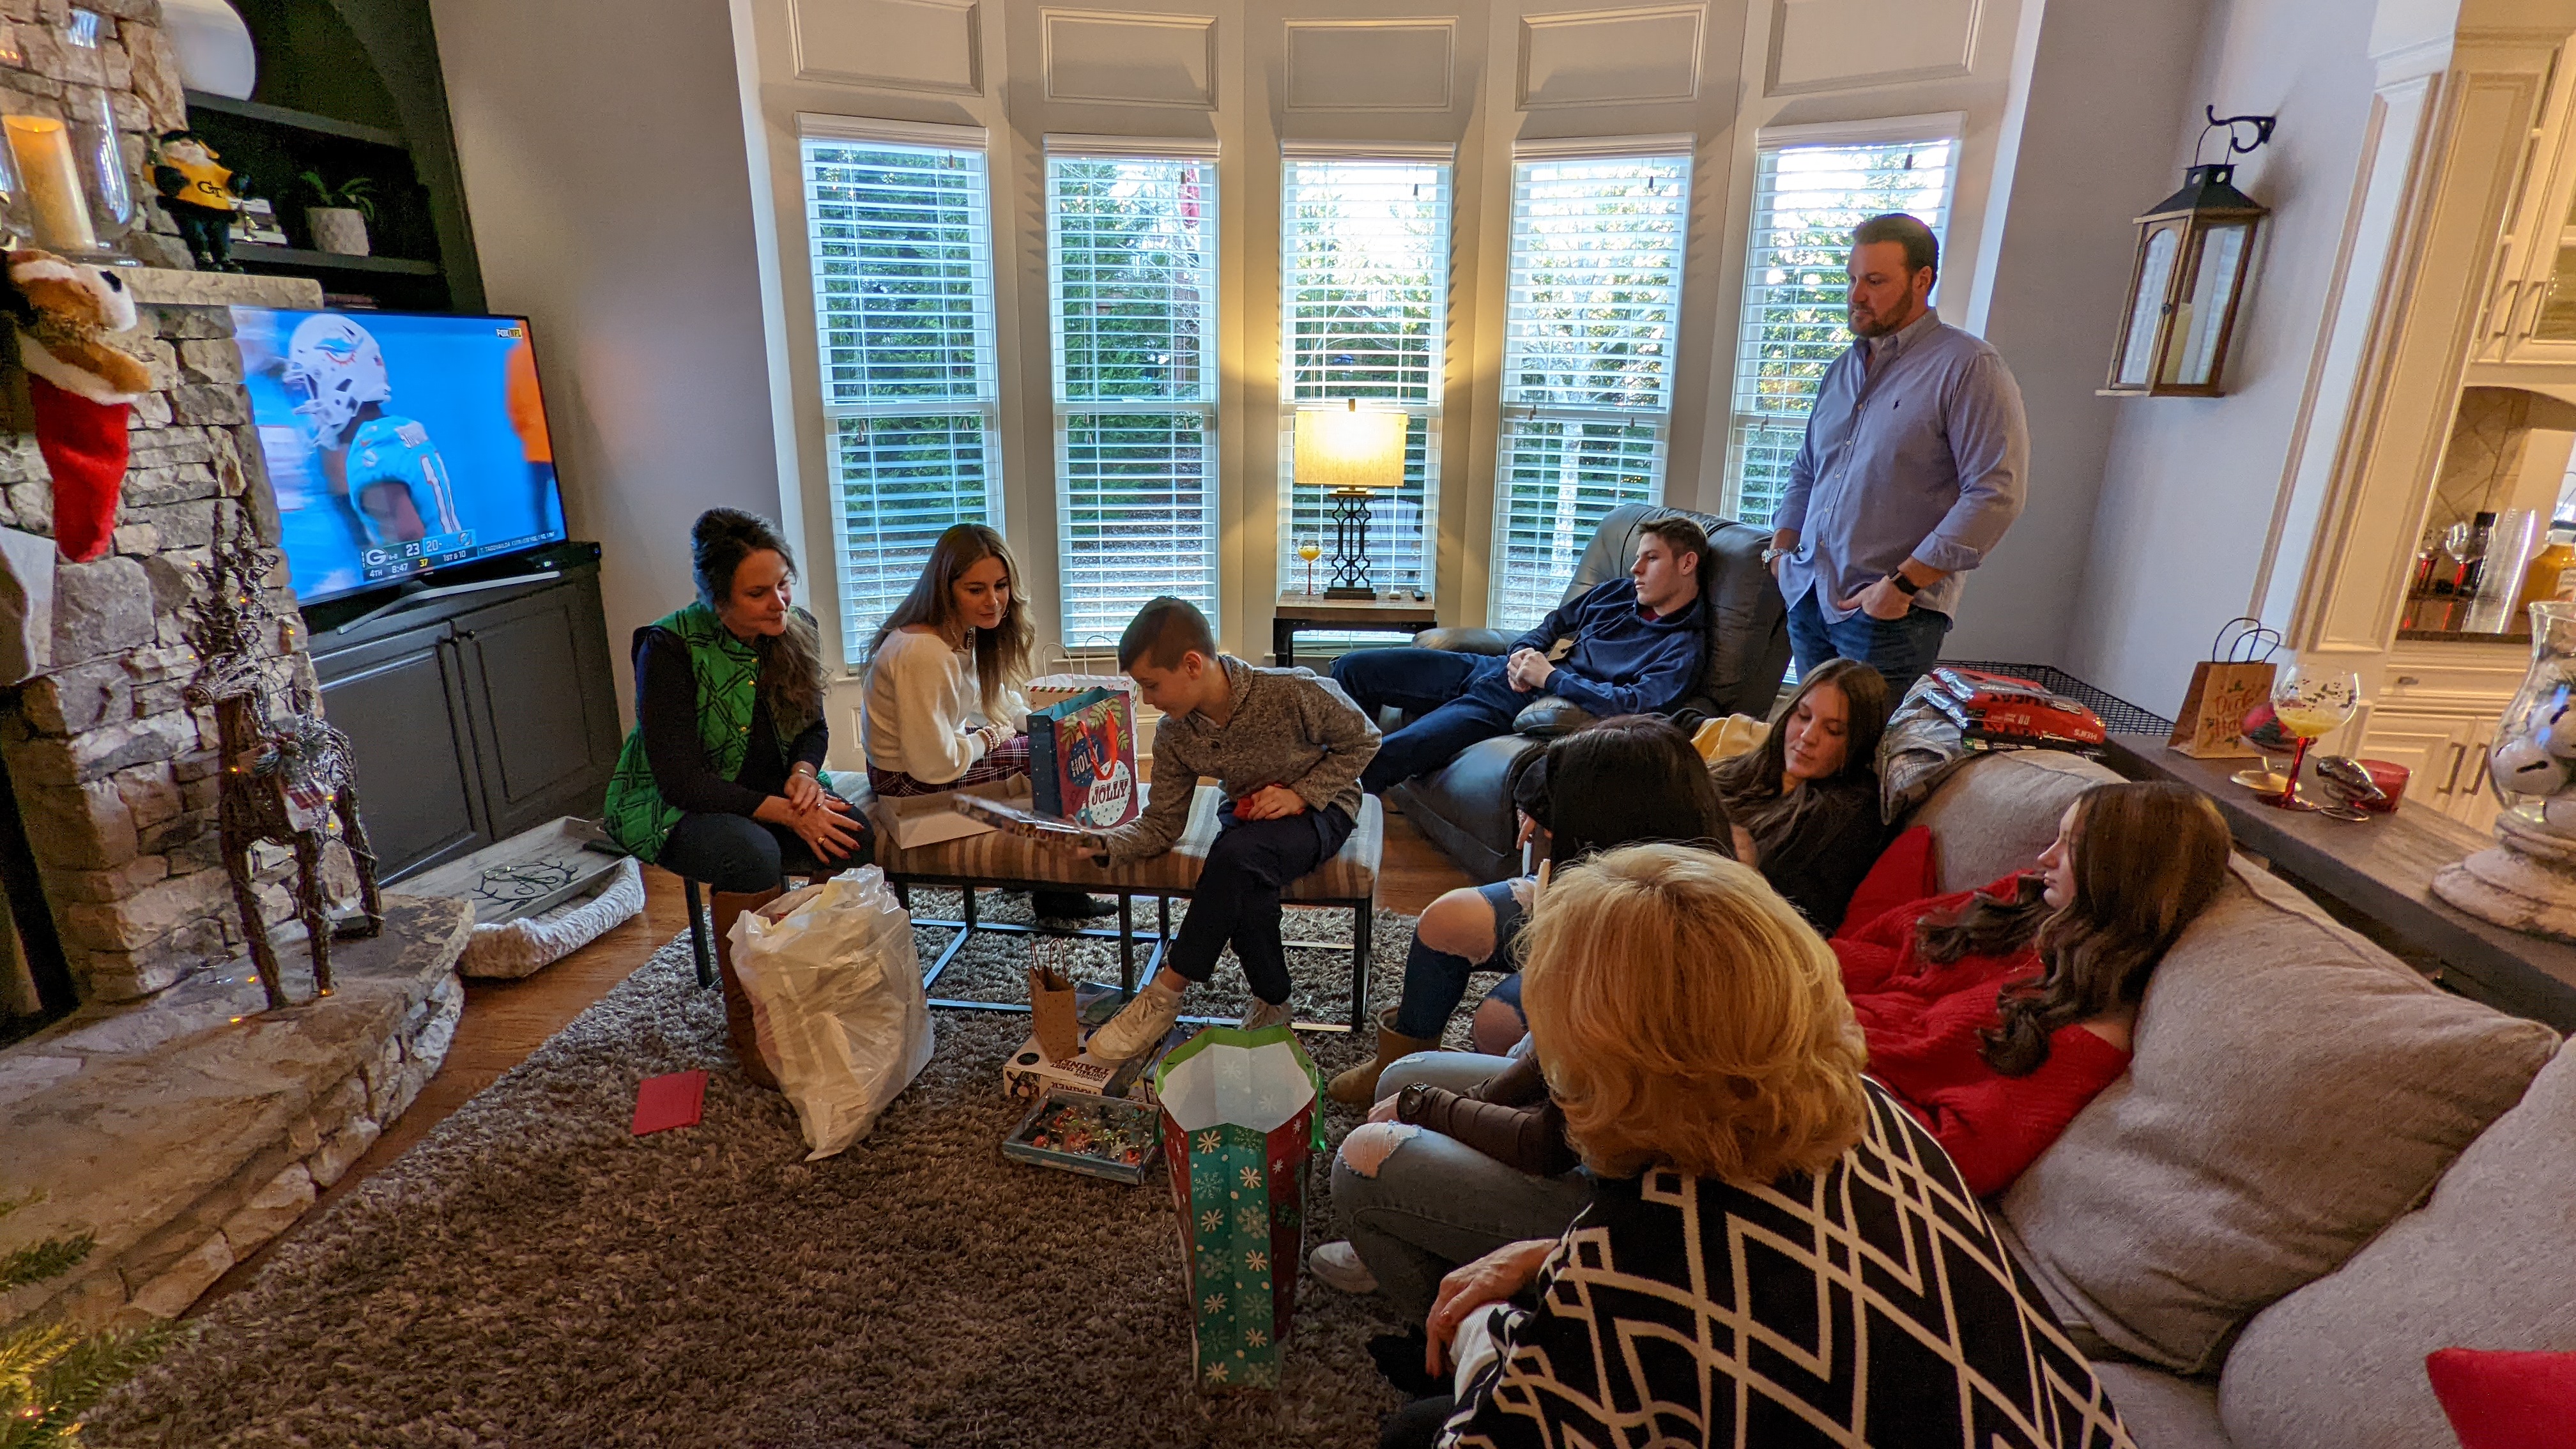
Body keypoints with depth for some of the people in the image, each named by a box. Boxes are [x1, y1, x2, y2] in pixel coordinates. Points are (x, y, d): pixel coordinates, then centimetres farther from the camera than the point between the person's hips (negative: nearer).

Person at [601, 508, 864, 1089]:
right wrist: (784, 812, -31)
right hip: (672, 807, -4)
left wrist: (803, 772, -15)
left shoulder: (795, 632, -6)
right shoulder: (669, 648, -22)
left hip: (772, 791, 5)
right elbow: (681, 780, -24)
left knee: (859, 829, -25)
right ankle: (745, 1020, -17)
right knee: (752, 854, -36)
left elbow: (814, 726, 8)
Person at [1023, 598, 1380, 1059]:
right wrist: (1102, 847, -24)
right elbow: (1162, 824, -6)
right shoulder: (1174, 735, -11)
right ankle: (1271, 1006, -7)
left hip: (1322, 808, -4)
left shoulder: (1294, 692, -26)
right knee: (1244, 884, -32)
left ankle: (1165, 997, -20)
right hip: (1247, 814, 4)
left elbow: (1363, 740, -11)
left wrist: (1301, 793, -22)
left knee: (1237, 854, -34)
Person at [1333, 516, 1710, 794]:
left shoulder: (1683, 647, -7)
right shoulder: (1617, 592, 15)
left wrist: (1550, 676, -18)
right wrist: (1523, 652, 0)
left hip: (1519, 708, -8)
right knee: (1353, 668, 0)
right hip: (1493, 670, 8)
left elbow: (1636, 703, -22)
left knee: (1380, 760, -25)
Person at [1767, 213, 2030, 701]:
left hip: (1892, 615, -6)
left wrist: (1903, 583, -18)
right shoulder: (1843, 368, 17)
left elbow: (1995, 492, -14)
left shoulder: (1969, 367, -6)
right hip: (1808, 600, 7)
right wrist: (1781, 548, 10)